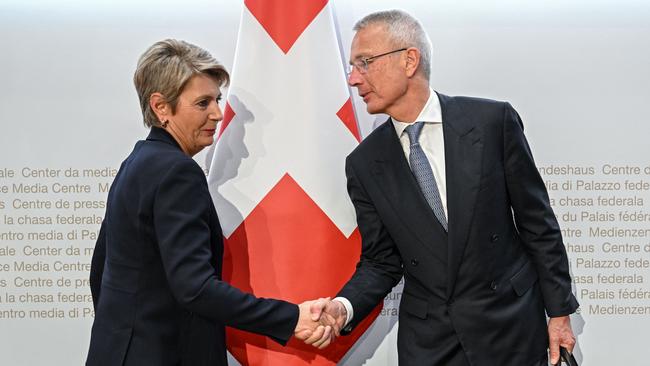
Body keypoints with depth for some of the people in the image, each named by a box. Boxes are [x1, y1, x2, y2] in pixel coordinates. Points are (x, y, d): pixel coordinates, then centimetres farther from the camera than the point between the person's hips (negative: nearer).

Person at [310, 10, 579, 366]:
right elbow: (380, 262, 2)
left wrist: (559, 311, -1)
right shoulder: (364, 164, -3)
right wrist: (343, 307, -17)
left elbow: (537, 225, -3)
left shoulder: (492, 121, -10)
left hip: (510, 327, -1)